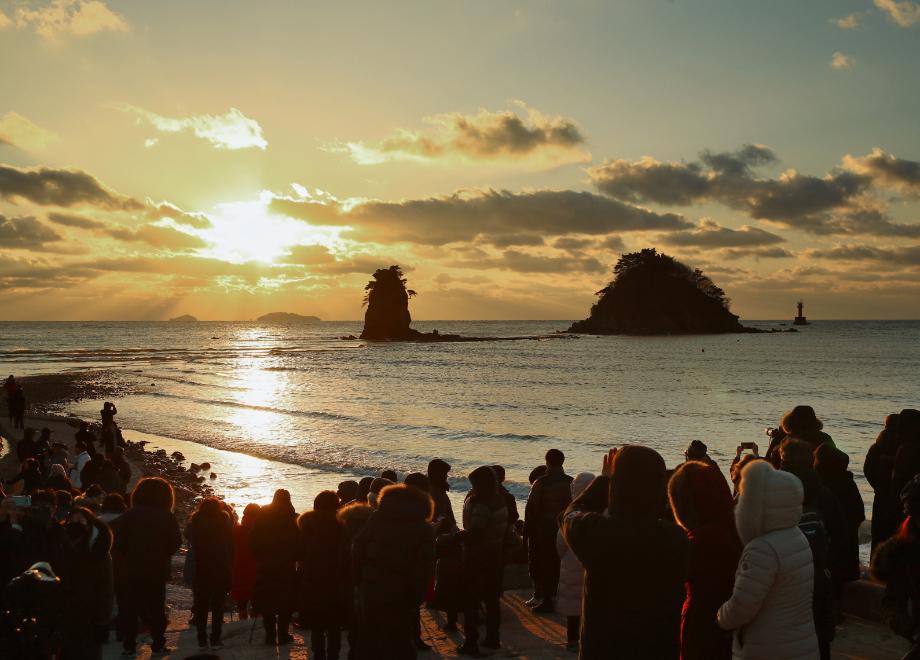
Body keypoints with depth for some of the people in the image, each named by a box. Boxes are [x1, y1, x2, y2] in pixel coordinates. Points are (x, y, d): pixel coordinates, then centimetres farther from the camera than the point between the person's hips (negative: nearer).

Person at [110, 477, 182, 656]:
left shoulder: (130, 515, -6)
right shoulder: (167, 517, -6)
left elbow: (118, 541, -9)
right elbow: (176, 543, -3)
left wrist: (123, 560, 6)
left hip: (133, 569, 0)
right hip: (158, 570, 0)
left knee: (131, 607, 10)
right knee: (157, 607, 10)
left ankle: (129, 644, 9)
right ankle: (158, 644, 9)